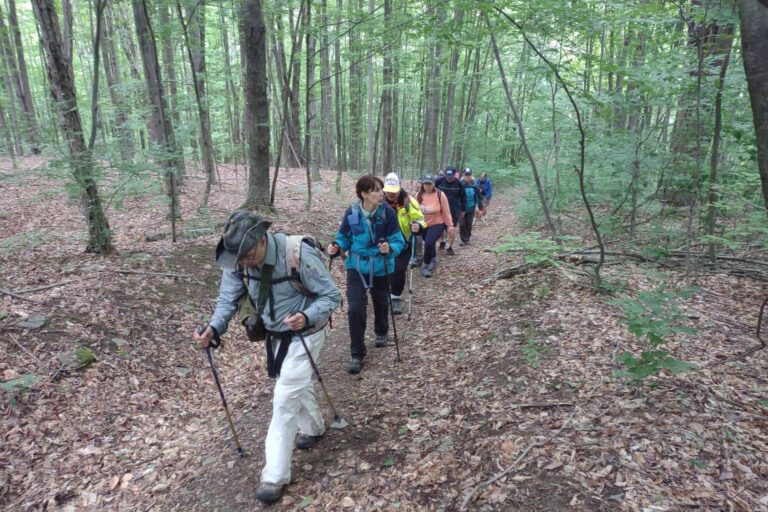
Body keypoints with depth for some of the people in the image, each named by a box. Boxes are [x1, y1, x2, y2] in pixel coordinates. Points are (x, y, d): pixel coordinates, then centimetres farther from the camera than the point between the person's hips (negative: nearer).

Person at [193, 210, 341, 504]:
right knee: (296, 385, 23)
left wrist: (307, 317, -42)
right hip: (274, 333, 6)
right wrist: (213, 329, -27)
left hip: (303, 334, -6)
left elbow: (332, 296, -24)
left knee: (285, 399, -6)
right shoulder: (237, 260, -15)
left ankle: (275, 475, 8)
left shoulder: (299, 255, -32)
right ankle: (313, 428, 51)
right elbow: (228, 299, -8)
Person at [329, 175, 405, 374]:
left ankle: (381, 332, 54)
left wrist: (390, 248, -36)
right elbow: (344, 237, 0)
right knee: (355, 308, -11)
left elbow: (398, 240, -14)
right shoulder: (351, 213, -12)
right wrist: (337, 246, -22)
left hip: (380, 267, 1)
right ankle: (357, 354, 3)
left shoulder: (388, 213, -16)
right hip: (356, 266, 0)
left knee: (381, 302, 22)